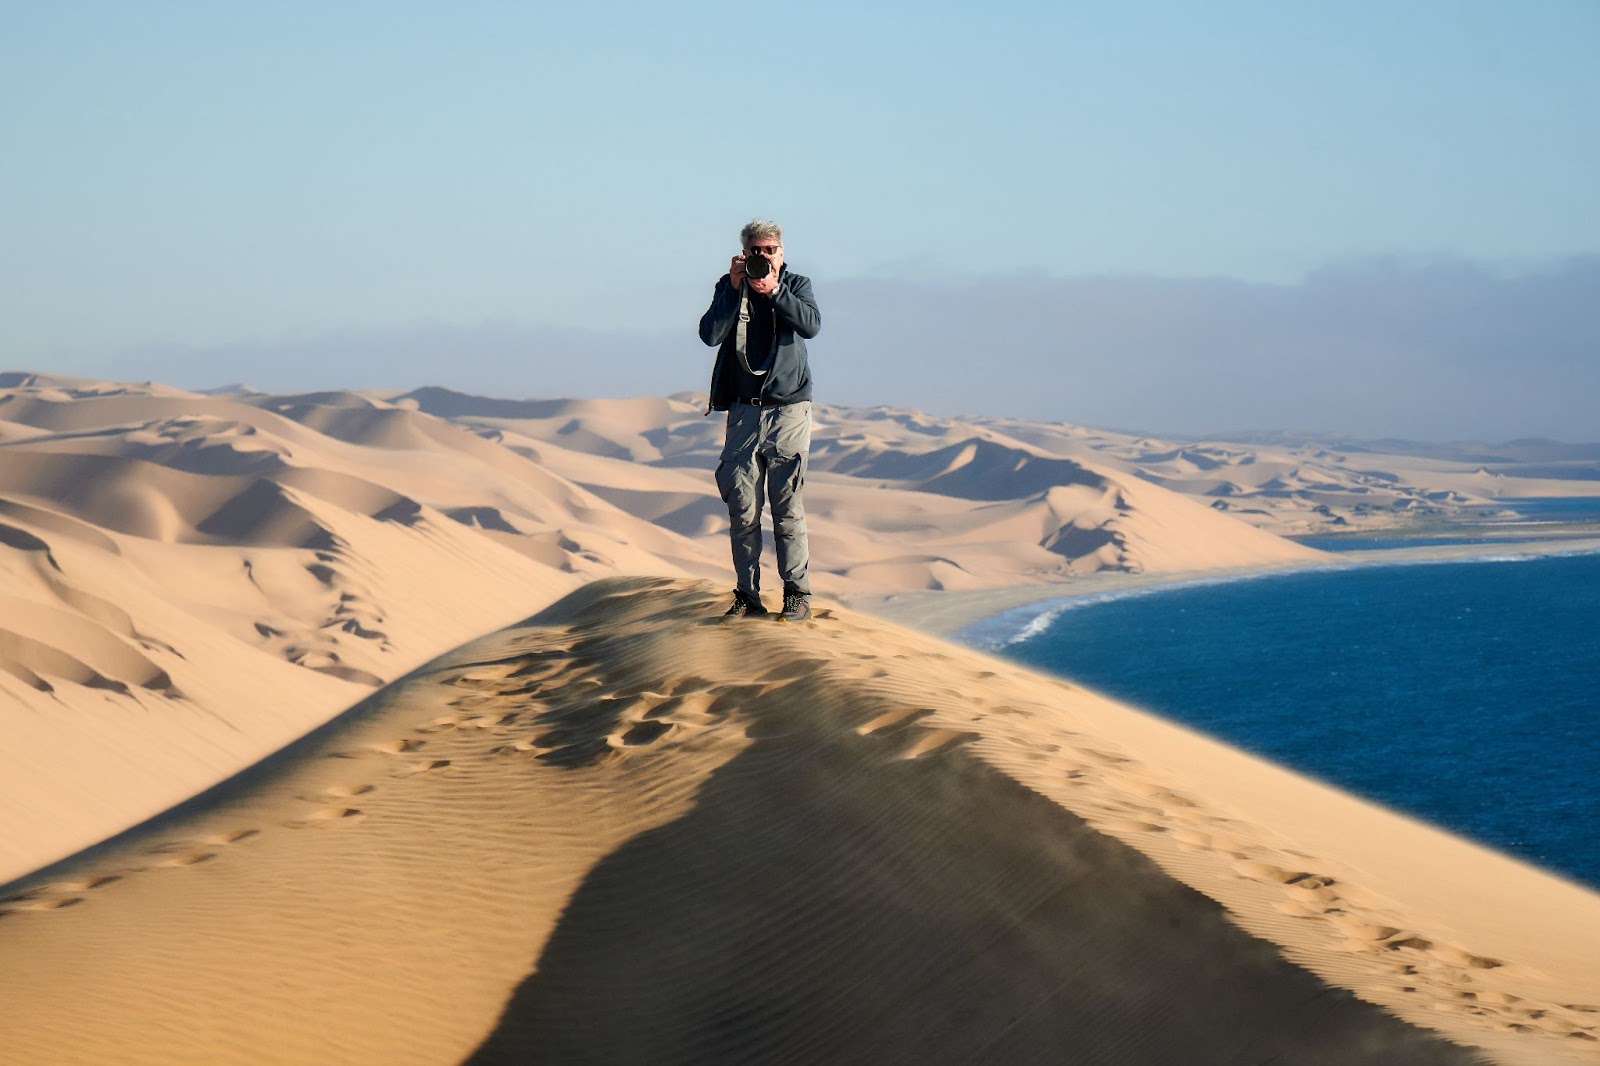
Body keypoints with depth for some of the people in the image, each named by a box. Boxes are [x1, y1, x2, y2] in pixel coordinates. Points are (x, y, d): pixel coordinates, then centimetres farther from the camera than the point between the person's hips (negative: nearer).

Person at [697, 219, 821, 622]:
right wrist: (734, 288, -12)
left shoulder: (797, 285, 7)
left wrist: (774, 291, -21)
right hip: (744, 410, 2)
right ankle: (747, 596, 5)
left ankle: (797, 594, 0)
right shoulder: (729, 287, 9)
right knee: (742, 509, -1)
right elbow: (710, 334, -7)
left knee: (787, 506, -5)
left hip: (788, 408, -2)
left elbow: (811, 325, -12)